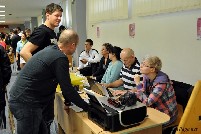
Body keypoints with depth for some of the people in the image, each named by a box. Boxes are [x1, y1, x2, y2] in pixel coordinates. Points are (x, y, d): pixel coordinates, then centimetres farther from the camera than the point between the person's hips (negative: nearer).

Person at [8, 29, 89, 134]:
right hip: (26, 103, -9)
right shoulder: (60, 58, -20)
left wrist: (68, 101, 22)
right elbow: (67, 88, -16)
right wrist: (86, 107, -3)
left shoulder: (50, 50, 9)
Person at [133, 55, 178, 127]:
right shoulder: (146, 76, -8)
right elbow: (143, 93, 1)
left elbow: (147, 102, -32)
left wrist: (138, 83, -30)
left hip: (166, 115, -6)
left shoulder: (161, 82, -29)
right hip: (155, 109, 6)